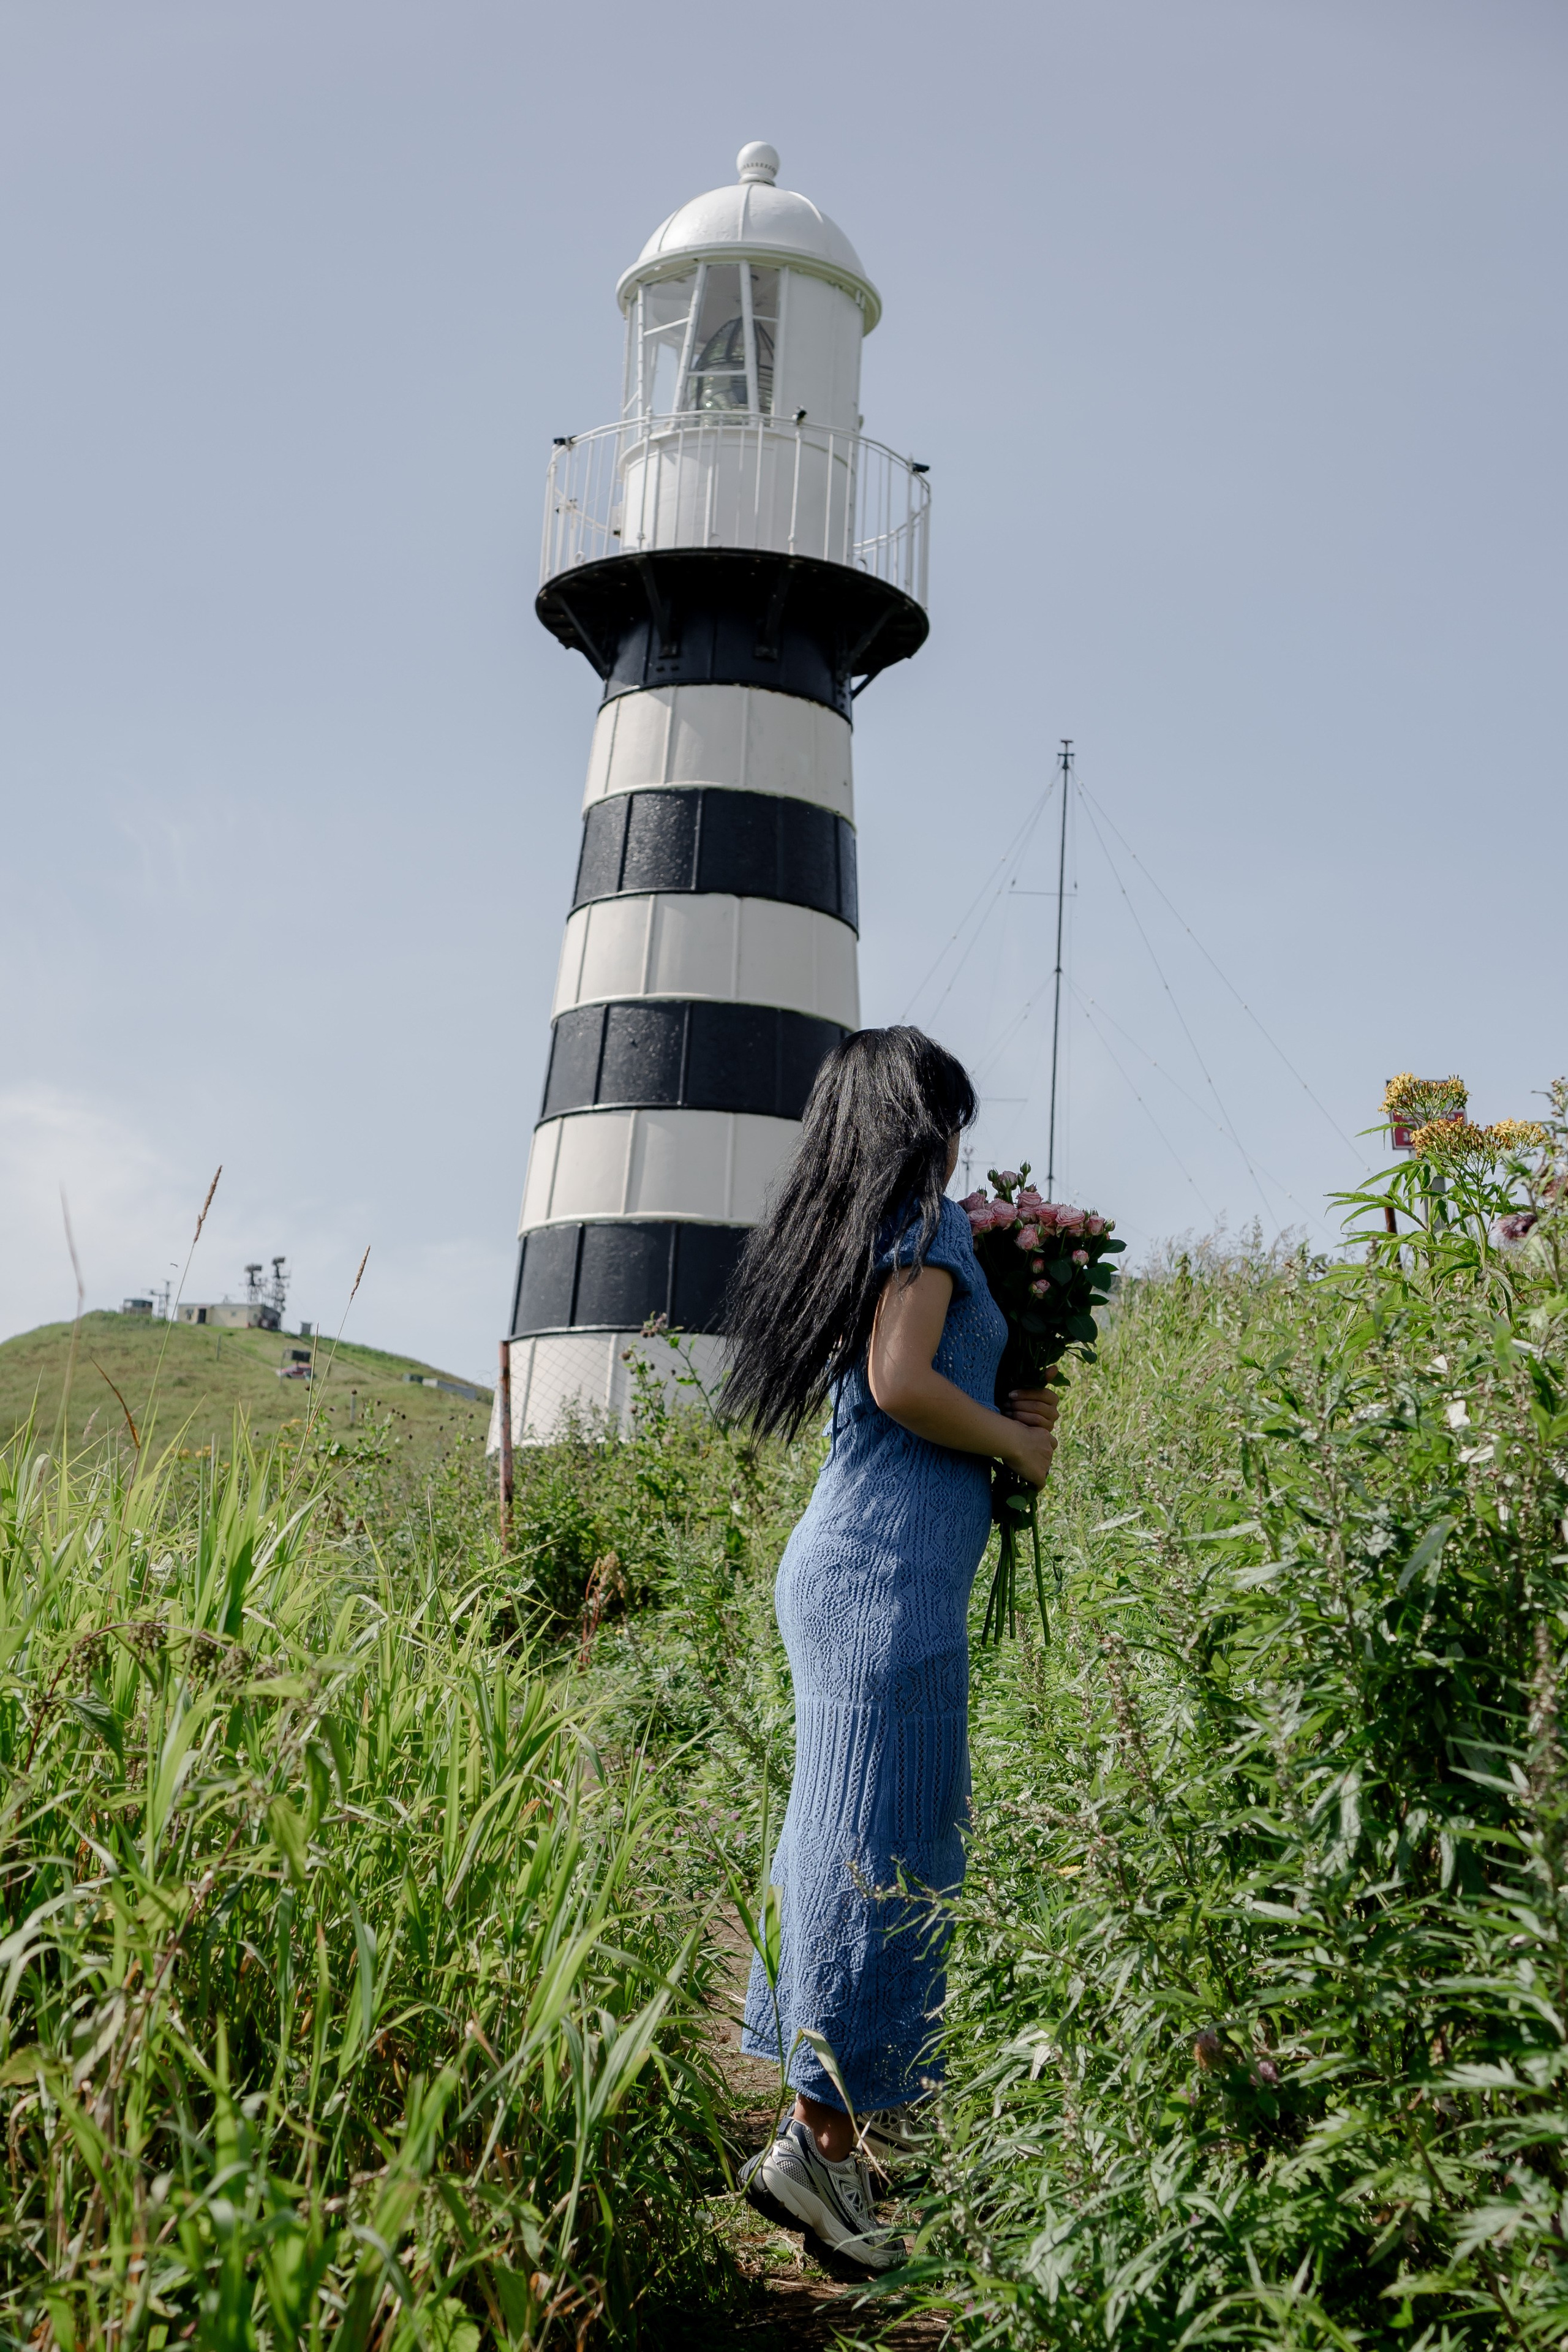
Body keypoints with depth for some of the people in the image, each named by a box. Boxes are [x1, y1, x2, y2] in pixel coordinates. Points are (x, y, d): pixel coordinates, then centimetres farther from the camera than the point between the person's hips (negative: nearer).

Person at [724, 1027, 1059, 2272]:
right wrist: (1022, 1445, -3)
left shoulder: (845, 1232, 19)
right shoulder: (924, 1220, -6)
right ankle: (822, 2133, -4)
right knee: (885, 1845, -6)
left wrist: (1005, 1412, 17)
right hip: (895, 1565, -9)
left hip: (841, 1559, 9)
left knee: (840, 1830, 12)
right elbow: (903, 1383, -17)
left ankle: (855, 2109, 21)